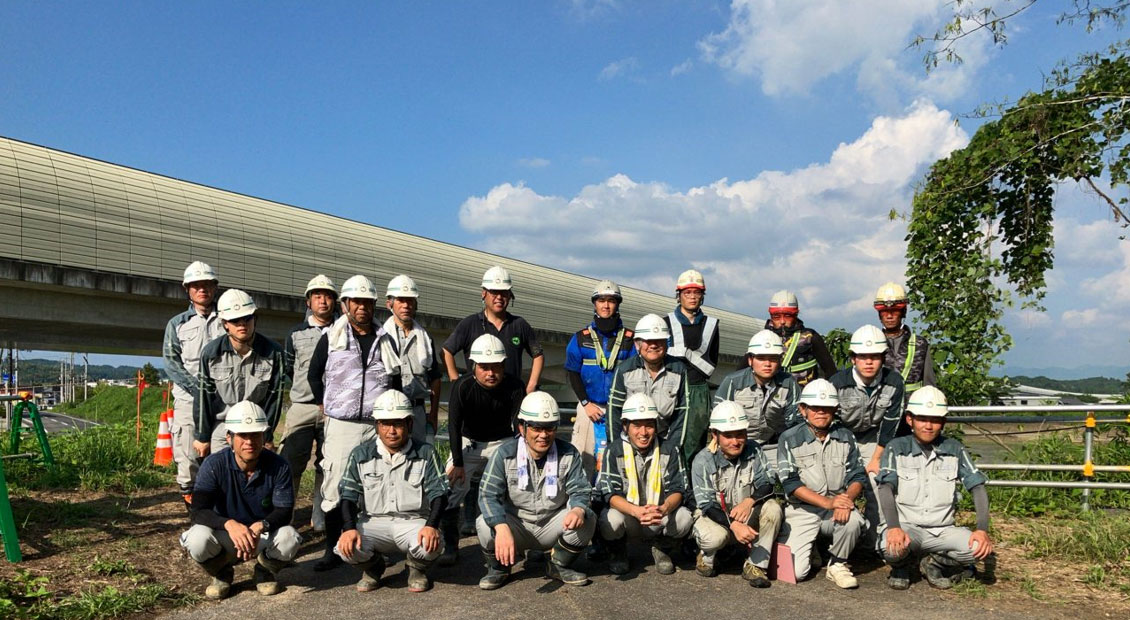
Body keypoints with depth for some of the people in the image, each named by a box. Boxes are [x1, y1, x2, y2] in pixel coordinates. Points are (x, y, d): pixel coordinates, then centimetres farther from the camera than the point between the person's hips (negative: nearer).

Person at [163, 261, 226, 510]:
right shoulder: (177, 324, 13)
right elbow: (171, 363, 3)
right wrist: (200, 389, -10)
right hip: (188, 402, 0)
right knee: (188, 458, -5)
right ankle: (192, 506, 2)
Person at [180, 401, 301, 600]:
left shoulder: (278, 466, -13)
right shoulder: (214, 465, -15)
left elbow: (284, 511, -16)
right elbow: (199, 511, -23)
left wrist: (260, 527, -38)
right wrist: (230, 524, -43)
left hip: (264, 537, 0)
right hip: (226, 538, 0)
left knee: (289, 538, -31)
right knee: (197, 539, -31)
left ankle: (266, 572, 7)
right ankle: (222, 575, 5)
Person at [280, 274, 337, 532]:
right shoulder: (296, 334, 10)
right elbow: (287, 370, 17)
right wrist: (306, 388, 13)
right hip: (302, 408, 0)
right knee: (290, 464, -6)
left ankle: (321, 518, 14)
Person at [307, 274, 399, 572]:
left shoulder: (385, 339, 9)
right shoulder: (332, 337, 4)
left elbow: (396, 380, 18)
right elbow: (314, 374, 14)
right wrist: (324, 405, 8)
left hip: (378, 425, 2)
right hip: (341, 425, -1)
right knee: (334, 488, -2)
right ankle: (333, 550, 8)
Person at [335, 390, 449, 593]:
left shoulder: (425, 454, 1)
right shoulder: (361, 455, 4)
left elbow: (438, 493, -4)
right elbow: (349, 495, 1)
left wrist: (431, 525, -22)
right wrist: (349, 528, -17)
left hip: (413, 522, -1)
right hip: (373, 522, 1)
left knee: (431, 545, -33)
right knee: (347, 547, -28)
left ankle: (417, 568, 8)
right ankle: (373, 567, 11)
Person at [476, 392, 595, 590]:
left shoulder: (568, 454, -5)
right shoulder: (505, 453, -13)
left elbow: (580, 491, -9)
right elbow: (488, 494, -21)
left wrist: (578, 509, -37)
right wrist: (502, 528, -40)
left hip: (553, 526, 2)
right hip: (516, 525, -2)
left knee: (587, 519, -25)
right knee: (485, 525, -31)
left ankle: (559, 566, 4)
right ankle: (499, 569, 3)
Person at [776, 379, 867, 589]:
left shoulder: (845, 437, 8)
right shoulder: (790, 439, -3)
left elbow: (858, 476, 3)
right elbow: (790, 483, -10)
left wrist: (847, 499, -20)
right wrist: (828, 502, -22)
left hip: (837, 508, 2)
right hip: (801, 510, -2)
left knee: (853, 521, -34)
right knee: (795, 571, -18)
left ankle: (838, 564, -5)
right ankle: (811, 553, 20)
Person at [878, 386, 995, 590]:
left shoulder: (954, 449, 5)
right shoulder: (897, 448, -2)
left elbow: (977, 487, 2)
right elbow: (886, 488, -14)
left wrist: (982, 529, -15)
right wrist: (894, 527, -31)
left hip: (943, 529, 3)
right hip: (907, 526, -2)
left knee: (981, 548, -25)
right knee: (892, 548, -35)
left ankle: (936, 563, 6)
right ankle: (901, 566, 6)